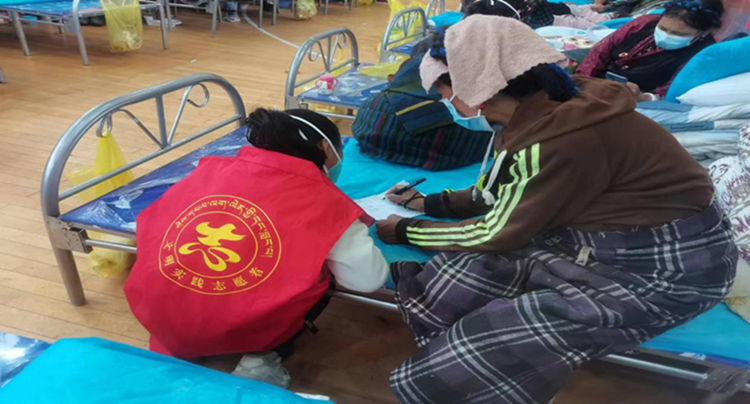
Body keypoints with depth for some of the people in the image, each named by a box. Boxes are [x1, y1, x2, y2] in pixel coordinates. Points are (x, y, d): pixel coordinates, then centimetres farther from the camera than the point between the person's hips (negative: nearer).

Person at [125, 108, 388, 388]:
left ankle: (171, 348, 18)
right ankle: (263, 360, 0)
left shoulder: (212, 168, 8)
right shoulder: (323, 201, -4)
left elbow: (150, 226, 17)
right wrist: (357, 236, 17)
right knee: (324, 272, 16)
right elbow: (368, 279, -3)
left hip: (158, 319, 5)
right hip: (241, 331, -4)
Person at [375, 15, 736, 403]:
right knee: (464, 271, -8)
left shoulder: (560, 139, -29)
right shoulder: (540, 108, -2)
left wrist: (406, 232, -3)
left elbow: (496, 234, -16)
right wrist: (430, 203, 15)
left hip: (664, 267, -9)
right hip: (606, 237, 9)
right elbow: (501, 194, 14)